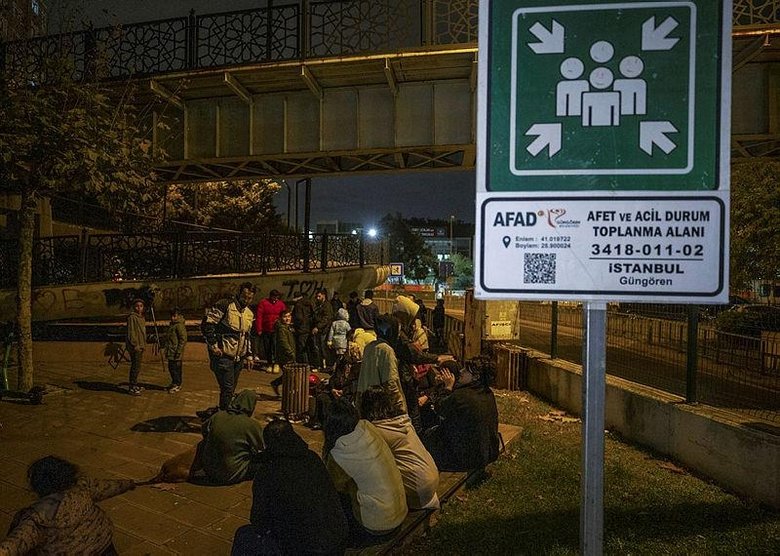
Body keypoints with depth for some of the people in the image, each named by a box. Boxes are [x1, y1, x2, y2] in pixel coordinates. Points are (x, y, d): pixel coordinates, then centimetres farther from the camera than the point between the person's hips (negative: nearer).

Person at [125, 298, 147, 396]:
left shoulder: (142, 318, 16)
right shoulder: (132, 317, -12)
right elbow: (131, 332, -17)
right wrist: (135, 344, -20)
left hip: (140, 346, 9)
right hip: (134, 346, -9)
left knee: (136, 366, 16)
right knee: (136, 367, -8)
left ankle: (134, 385, 25)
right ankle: (132, 388, -2)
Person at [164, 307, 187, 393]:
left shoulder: (180, 326, -15)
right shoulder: (172, 324, 16)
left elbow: (183, 339, -19)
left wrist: (179, 351, -21)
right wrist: (166, 349, 23)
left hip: (176, 353, -10)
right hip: (171, 352, 10)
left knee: (174, 368, -7)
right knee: (171, 367, 14)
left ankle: (177, 384, 1)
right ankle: (176, 383, 24)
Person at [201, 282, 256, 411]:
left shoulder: (249, 314, 14)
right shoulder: (224, 305, -11)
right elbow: (206, 324, -14)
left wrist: (249, 355, 17)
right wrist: (213, 345, -17)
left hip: (239, 358, 7)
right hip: (223, 355, -7)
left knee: (231, 390, 12)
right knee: (227, 389, -10)